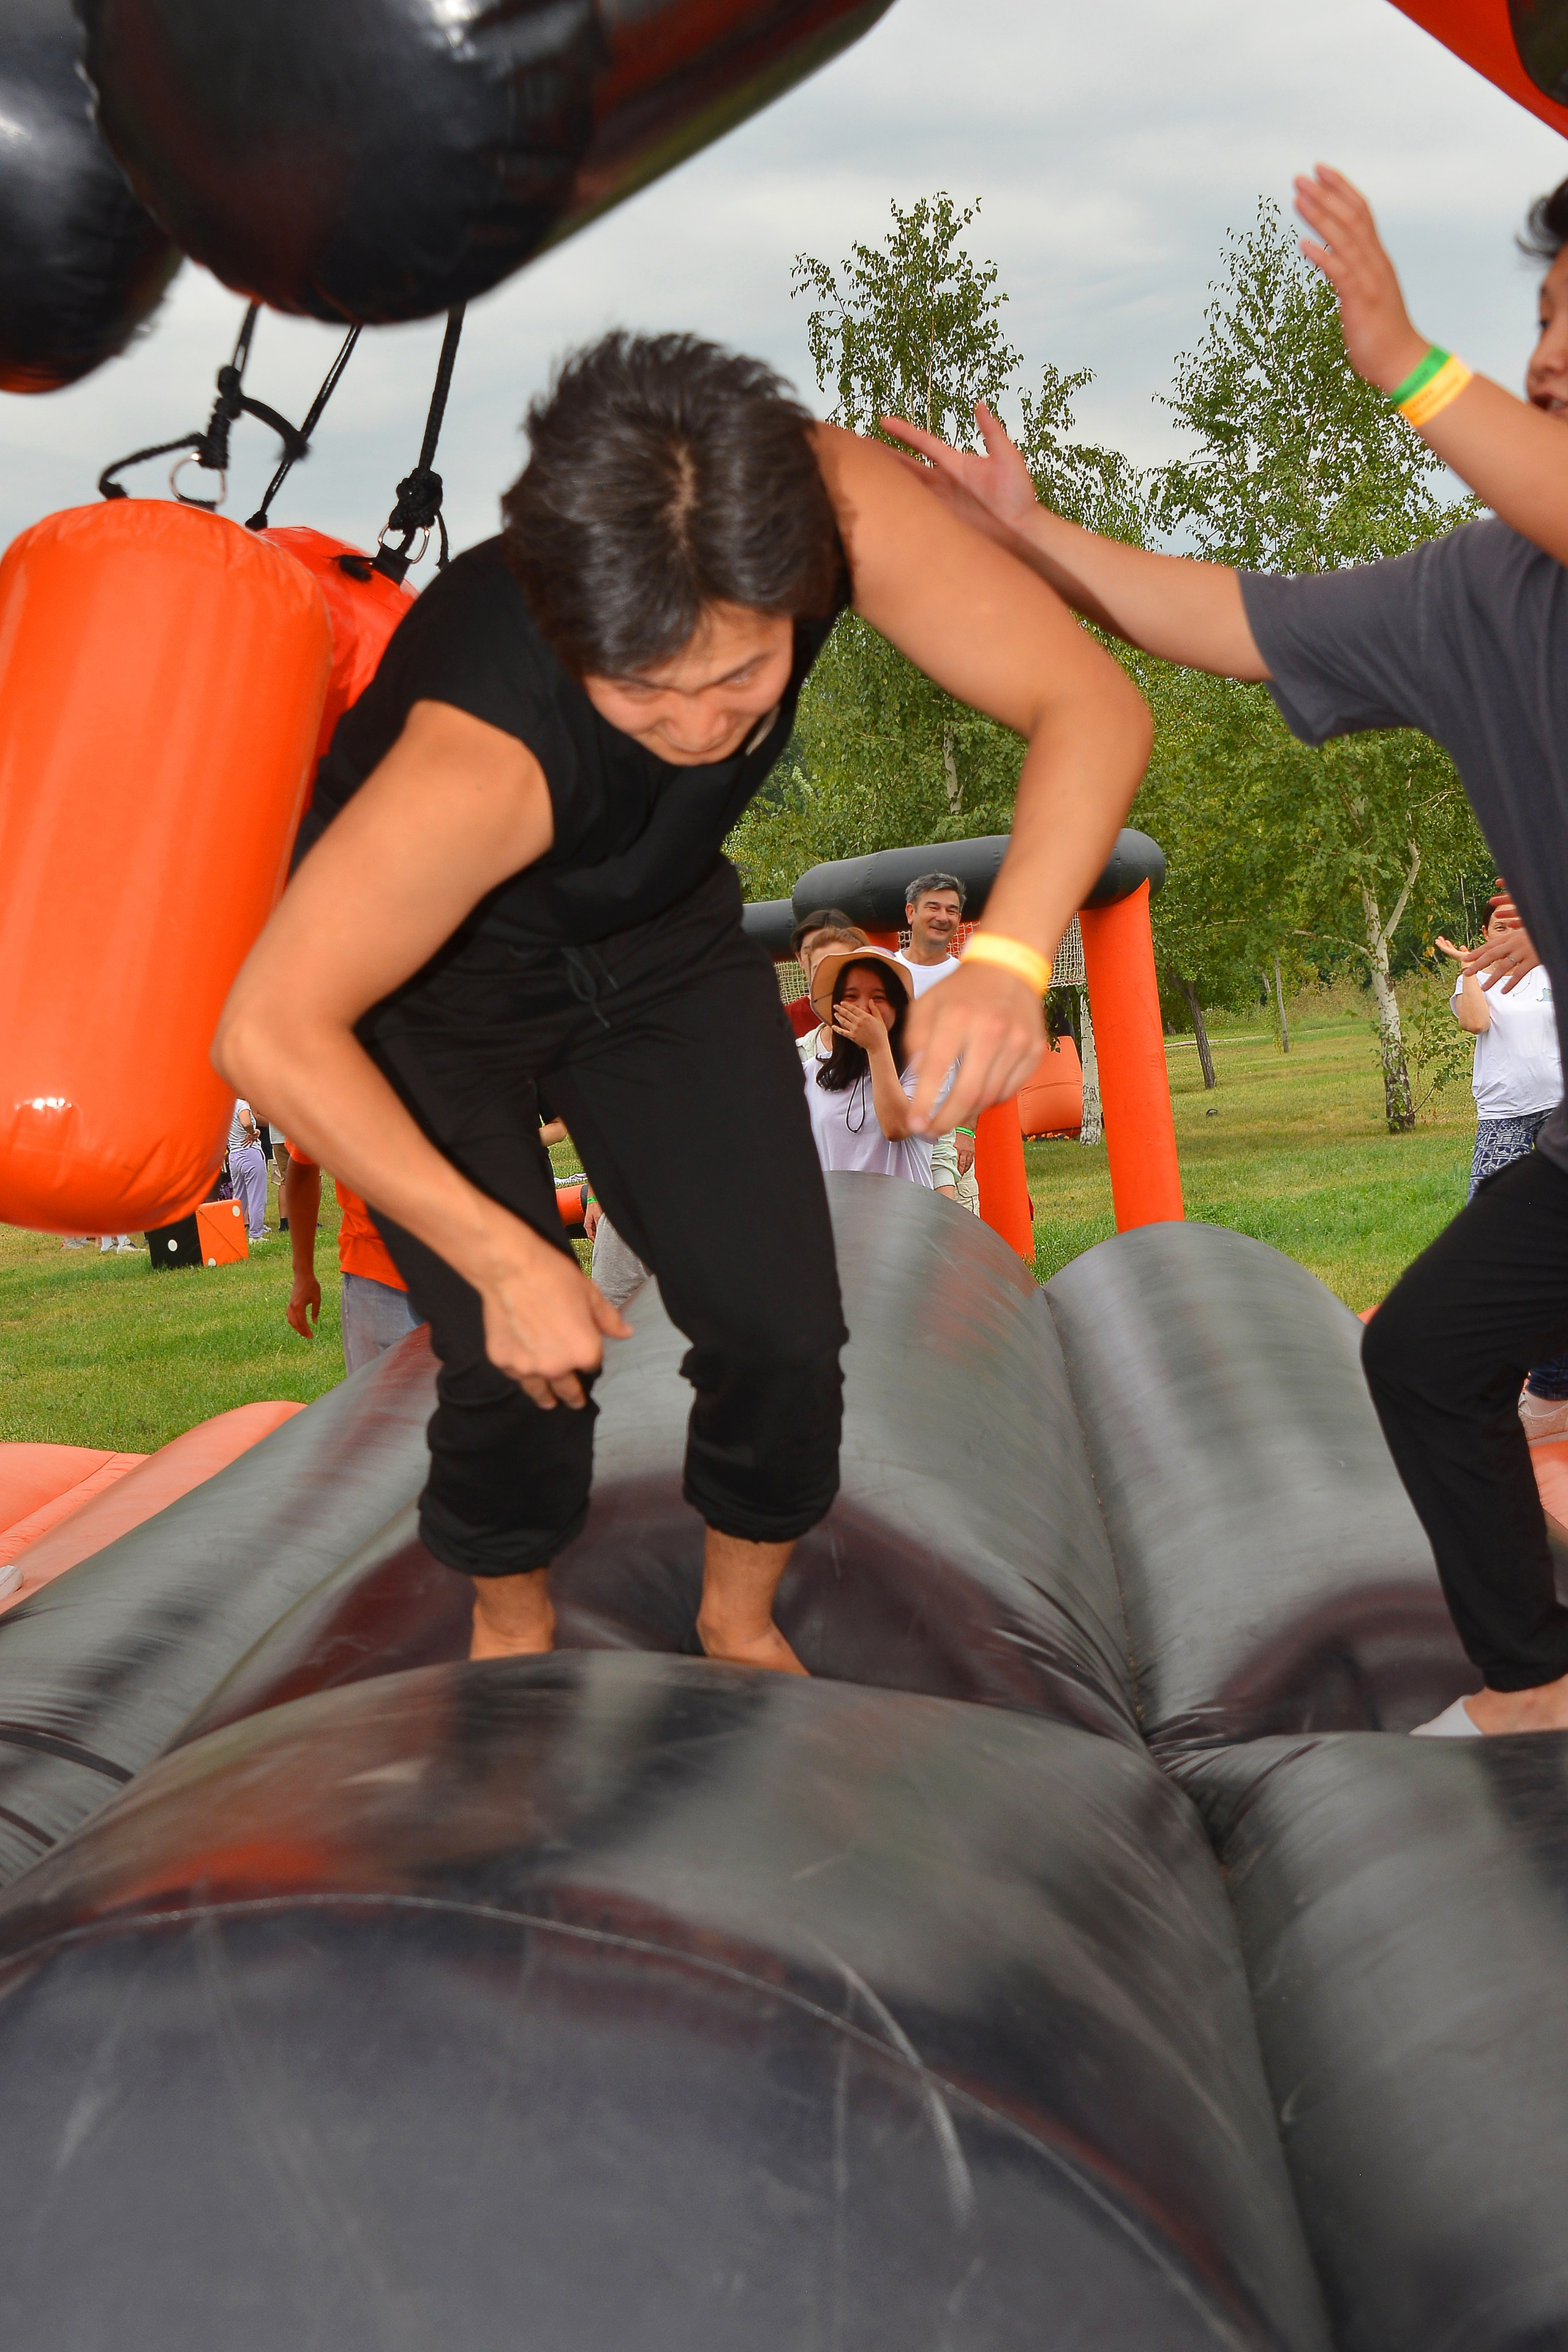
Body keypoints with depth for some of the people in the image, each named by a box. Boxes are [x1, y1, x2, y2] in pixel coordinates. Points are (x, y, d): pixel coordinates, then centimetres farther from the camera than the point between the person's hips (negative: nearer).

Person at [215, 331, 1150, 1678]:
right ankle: (514, 1635, 26)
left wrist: (1007, 958, -45)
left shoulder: (828, 500, -33)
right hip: (430, 970, -4)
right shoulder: (484, 755, -44)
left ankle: (742, 1625, 29)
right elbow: (272, 1032, -35)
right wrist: (506, 1260, -30)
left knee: (786, 1335, -1)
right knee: (523, 1364, -8)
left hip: (662, 934, 4)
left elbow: (1092, 705, -27)